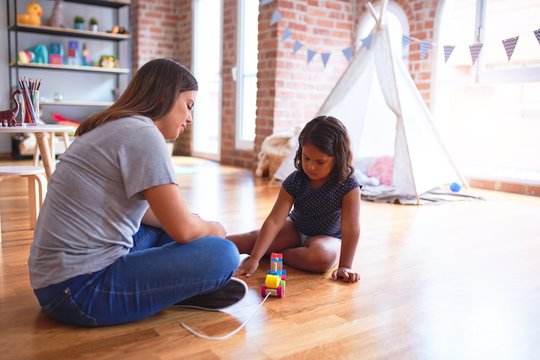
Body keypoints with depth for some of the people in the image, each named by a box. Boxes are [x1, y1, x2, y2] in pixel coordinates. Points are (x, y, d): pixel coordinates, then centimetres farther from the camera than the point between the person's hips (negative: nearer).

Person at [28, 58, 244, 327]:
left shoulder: (114, 128, 14)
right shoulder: (142, 133, -16)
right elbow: (183, 229, -18)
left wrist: (200, 225, 9)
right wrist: (213, 229, 4)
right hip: (79, 288, -11)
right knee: (222, 254, -16)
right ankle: (189, 291, 9)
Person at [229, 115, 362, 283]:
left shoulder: (348, 186, -27)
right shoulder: (294, 181, -19)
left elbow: (351, 229, -25)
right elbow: (274, 221, -24)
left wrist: (345, 266, -28)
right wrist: (255, 257, -31)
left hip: (328, 237, -2)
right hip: (295, 229, 3)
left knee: (322, 256, -36)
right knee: (254, 238, -16)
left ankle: (275, 254, -17)